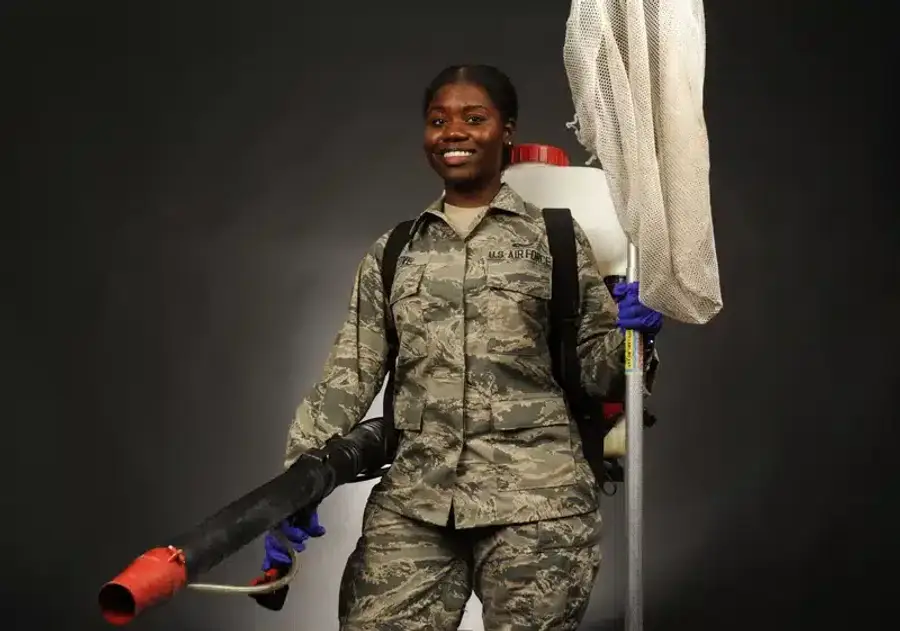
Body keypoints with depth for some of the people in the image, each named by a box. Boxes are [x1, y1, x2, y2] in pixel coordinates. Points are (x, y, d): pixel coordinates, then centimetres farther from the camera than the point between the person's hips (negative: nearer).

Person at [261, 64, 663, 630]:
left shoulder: (555, 240, 5)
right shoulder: (392, 253, 12)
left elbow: (592, 367, 5)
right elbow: (350, 374, 8)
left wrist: (630, 333, -16)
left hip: (536, 500, -2)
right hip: (412, 501, 2)